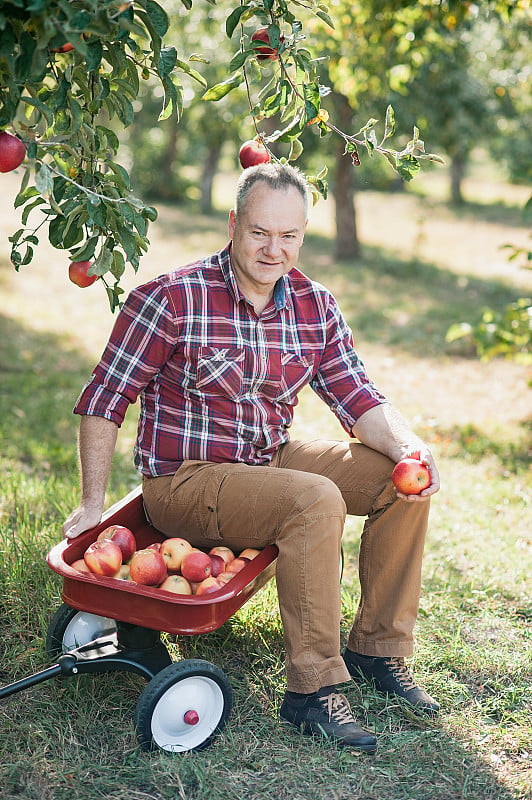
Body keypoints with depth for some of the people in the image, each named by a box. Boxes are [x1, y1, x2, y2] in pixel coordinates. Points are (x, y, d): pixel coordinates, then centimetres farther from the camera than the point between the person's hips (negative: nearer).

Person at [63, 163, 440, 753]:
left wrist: (408, 447, -22)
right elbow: (104, 399, -11)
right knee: (316, 501, -31)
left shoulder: (316, 307, 1)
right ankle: (311, 690, -20)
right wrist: (92, 504, -13)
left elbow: (357, 399, -2)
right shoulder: (171, 299, -16)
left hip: (271, 461, 7)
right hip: (184, 481, -6)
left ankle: (378, 649, 5)